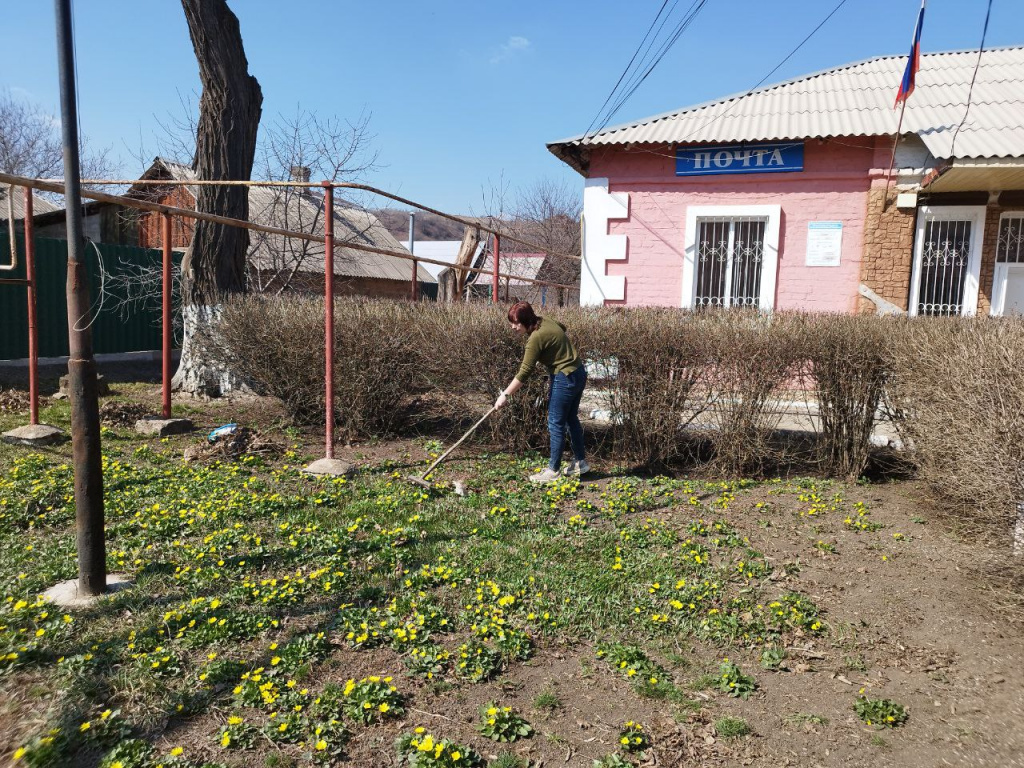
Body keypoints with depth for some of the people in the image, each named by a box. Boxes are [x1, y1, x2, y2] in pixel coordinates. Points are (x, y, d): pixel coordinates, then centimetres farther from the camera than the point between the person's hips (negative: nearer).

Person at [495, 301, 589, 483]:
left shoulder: (536, 337, -23)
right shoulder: (545, 321, 2)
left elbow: (524, 372, -22)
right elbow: (562, 327, 26)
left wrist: (505, 395, -16)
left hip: (565, 379, -10)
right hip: (577, 373, 10)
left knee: (556, 424, 0)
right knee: (570, 419, 20)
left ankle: (553, 470, 10)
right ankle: (580, 462, 31)